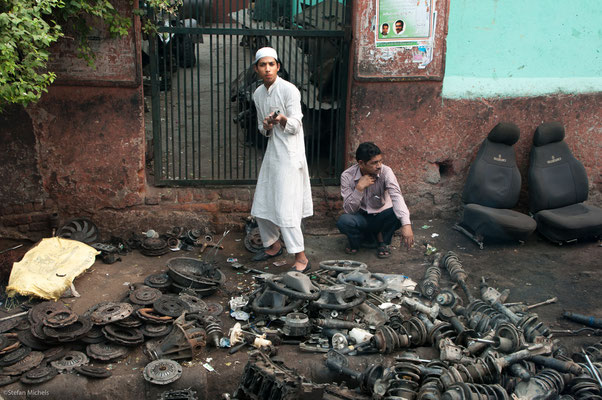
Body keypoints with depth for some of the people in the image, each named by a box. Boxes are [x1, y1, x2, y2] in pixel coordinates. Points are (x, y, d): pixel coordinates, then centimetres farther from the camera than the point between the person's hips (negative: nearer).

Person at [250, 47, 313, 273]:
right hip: (272, 153, 8)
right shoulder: (258, 94, 10)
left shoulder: (289, 90, -12)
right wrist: (266, 126, -6)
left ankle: (301, 259, -5)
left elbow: (295, 126, -15)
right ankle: (273, 245, 35)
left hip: (289, 155, -8)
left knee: (285, 209, -12)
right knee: (261, 205, 14)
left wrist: (282, 119, -36)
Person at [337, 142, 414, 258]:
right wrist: (359, 188, -32)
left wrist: (406, 224, -49)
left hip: (380, 217, 0)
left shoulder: (385, 171, -18)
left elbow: (397, 196, -34)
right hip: (361, 217, 0)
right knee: (343, 221, -33)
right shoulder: (347, 176, -16)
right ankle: (355, 242, 2)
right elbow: (349, 210, -17)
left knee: (397, 213, -33)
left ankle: (383, 241, -2)